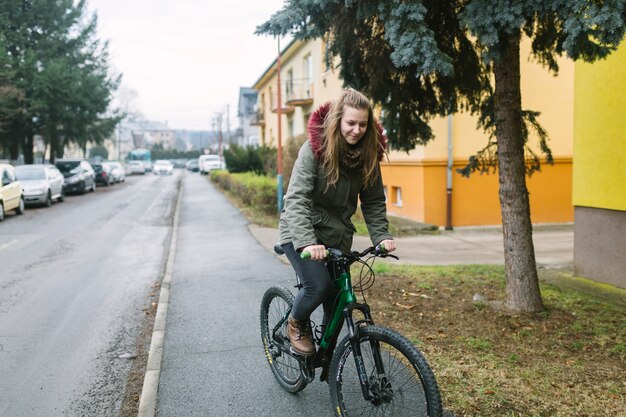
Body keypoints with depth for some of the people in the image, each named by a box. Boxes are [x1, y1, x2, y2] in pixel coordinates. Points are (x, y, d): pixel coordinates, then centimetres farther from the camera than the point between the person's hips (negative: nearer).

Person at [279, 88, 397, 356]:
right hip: (302, 234, -5)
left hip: (337, 236, 5)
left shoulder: (368, 152, -4)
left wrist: (382, 236, -13)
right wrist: (306, 242, -40)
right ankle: (296, 324, 9)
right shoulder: (314, 148, -19)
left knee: (338, 300, 6)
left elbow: (374, 201, 2)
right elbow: (296, 198, -26)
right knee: (319, 285, -24)